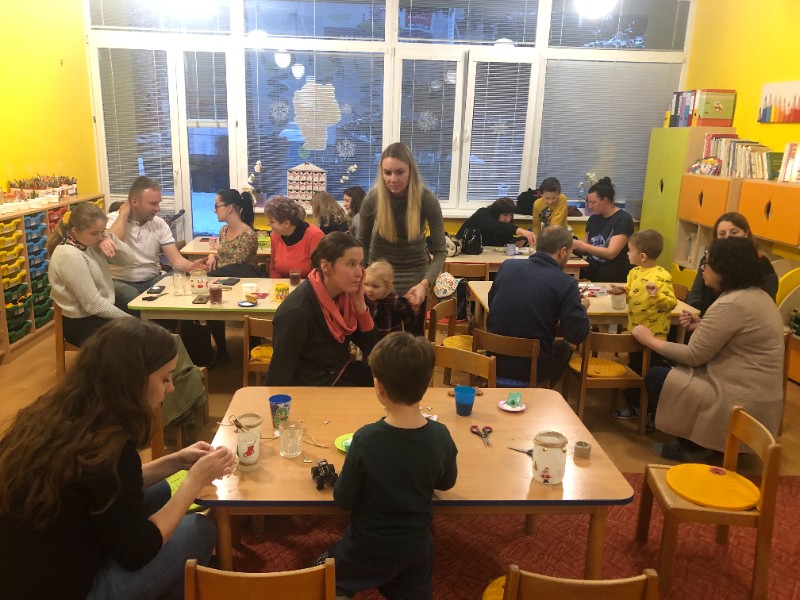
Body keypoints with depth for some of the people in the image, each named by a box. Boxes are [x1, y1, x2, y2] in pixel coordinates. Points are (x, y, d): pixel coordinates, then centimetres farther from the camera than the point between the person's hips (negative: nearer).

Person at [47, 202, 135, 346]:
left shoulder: (90, 244, 1)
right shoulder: (69, 255, -22)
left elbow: (128, 259, 6)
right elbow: (94, 304, -23)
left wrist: (110, 237, -11)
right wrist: (130, 320, -16)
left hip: (100, 315, 8)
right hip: (81, 324, -8)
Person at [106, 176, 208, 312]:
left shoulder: (159, 224, 5)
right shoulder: (113, 220, -3)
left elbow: (175, 259, -3)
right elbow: (112, 246, -26)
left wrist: (190, 266, -26)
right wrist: (123, 213, -15)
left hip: (153, 280, 4)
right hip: (123, 283, -3)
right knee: (131, 297, -35)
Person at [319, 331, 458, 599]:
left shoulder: (366, 439, -29)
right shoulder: (440, 436, -19)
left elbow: (343, 500, -16)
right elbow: (446, 482, 1)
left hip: (368, 551, -1)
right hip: (416, 548, 2)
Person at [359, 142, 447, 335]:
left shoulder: (427, 200, -20)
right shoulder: (373, 198, -17)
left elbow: (440, 250, -18)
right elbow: (362, 241, -3)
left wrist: (425, 284, -32)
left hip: (414, 273, 0)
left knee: (412, 334, 9)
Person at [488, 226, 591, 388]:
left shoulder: (507, 266, -3)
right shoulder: (566, 283, -15)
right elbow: (577, 335, -12)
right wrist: (582, 306, 9)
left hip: (494, 362, 4)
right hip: (530, 370, -3)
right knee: (564, 348, 29)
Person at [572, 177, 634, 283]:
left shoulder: (623, 219, -7)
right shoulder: (593, 218, 12)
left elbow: (611, 253, -16)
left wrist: (580, 245, -19)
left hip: (616, 270, -5)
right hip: (593, 266, 5)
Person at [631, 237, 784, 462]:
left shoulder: (731, 304, -23)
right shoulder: (758, 296, 8)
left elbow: (693, 356, -17)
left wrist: (650, 340, -6)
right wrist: (703, 327, 8)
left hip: (741, 404, -10)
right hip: (759, 397, 10)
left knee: (656, 377, -3)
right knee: (669, 368, 18)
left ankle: (692, 448, 9)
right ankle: (698, 442, 18)